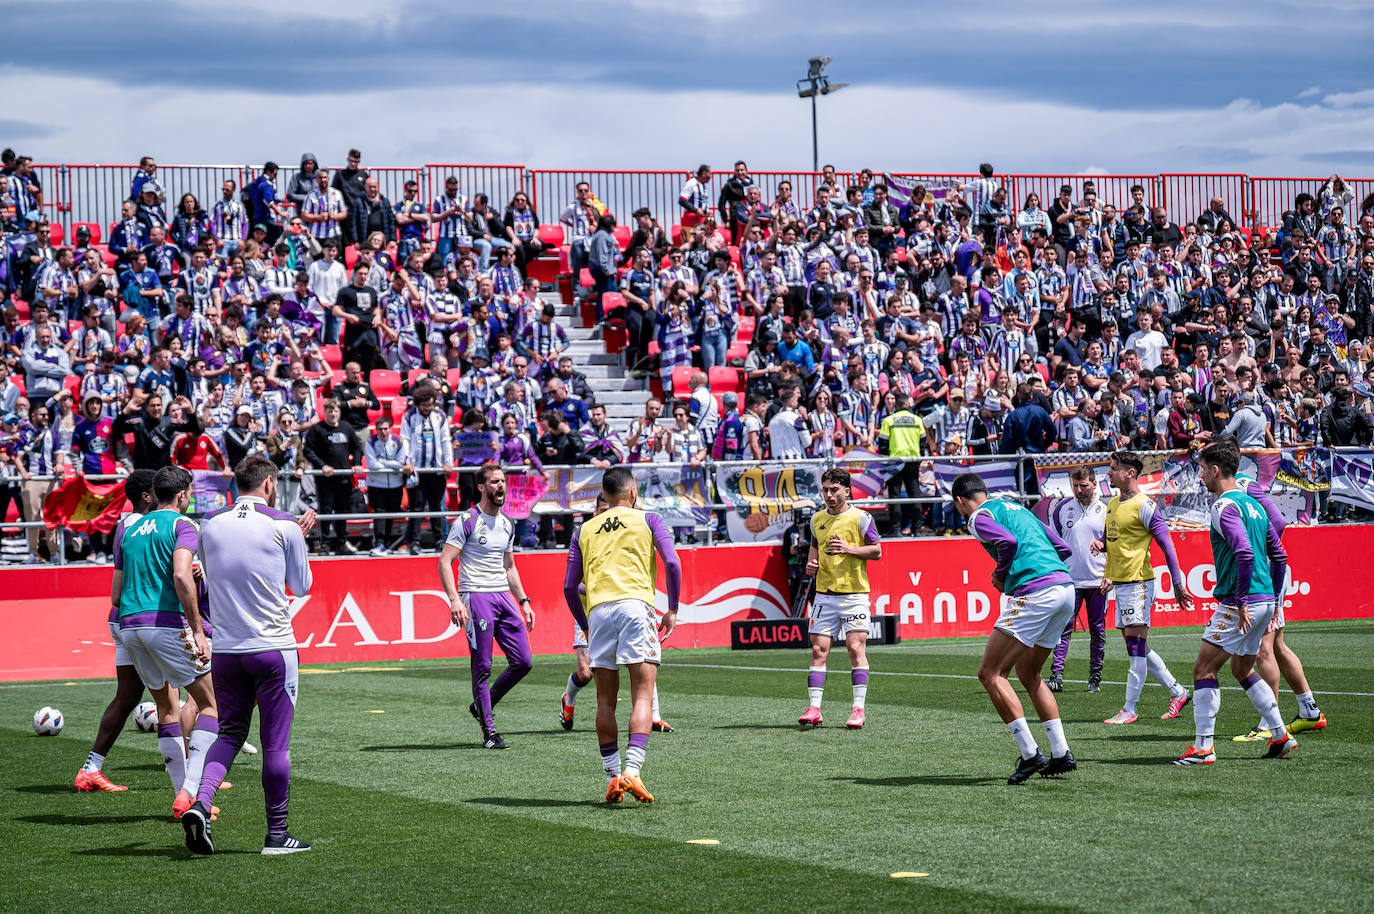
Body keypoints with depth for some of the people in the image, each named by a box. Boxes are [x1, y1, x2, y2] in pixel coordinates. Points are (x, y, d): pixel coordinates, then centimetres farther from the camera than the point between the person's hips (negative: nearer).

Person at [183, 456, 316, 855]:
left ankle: (201, 803, -9)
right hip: (273, 647, -4)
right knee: (276, 742, 4)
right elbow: (302, 586, 5)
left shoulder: (211, 526, 4)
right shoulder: (284, 527, -6)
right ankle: (277, 834, 9)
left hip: (225, 650, 4)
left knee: (230, 733, 14)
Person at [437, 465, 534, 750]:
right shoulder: (468, 521, -6)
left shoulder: (507, 524, 16)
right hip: (476, 596, -7)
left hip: (504, 596, 7)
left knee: (522, 662, 2)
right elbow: (444, 562, -9)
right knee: (483, 667, -5)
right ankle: (489, 732, 0)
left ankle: (482, 705, 20)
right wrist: (454, 600, -20)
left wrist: (524, 602, 20)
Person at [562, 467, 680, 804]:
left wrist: (585, 627, 28)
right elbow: (672, 563, 0)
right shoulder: (648, 520, 14)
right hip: (637, 605, -3)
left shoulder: (585, 530, 21)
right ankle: (632, 771, -21)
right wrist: (672, 609, 7)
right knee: (642, 697, -5)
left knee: (606, 701, 11)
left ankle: (612, 778, 10)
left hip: (598, 610, 3)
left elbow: (569, 586, 18)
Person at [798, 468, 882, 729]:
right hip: (824, 594, 4)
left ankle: (858, 709, -4)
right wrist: (811, 563, 5)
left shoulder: (860, 518, -3)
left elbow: (877, 550, -2)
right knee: (818, 650, -2)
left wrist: (849, 549, -16)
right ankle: (814, 709, -3)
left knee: (856, 649, -7)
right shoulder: (817, 519, 12)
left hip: (854, 593, -4)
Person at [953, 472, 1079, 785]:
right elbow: (1062, 548, 25)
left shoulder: (978, 517, 4)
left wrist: (1000, 575, 1)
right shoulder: (1019, 509, 28)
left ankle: (1030, 755, -10)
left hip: (1034, 593, -9)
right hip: (1066, 586, 9)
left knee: (990, 674, -3)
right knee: (1027, 673, 22)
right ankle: (1061, 754, 18)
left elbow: (1007, 541, -17)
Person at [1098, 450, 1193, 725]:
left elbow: (1166, 544, -12)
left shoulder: (1144, 505, -12)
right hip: (1118, 583, 9)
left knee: (1135, 643, -8)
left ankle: (1129, 710, -7)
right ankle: (1177, 692, 22)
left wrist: (1177, 584, -14)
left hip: (1138, 581, -9)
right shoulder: (1113, 504, 14)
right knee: (1136, 647, 12)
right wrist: (1100, 544, 4)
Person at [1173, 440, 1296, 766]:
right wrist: (1273, 599, 22)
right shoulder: (1252, 504, 16)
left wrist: (1241, 601, -22)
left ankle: (1203, 747, -7)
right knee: (1242, 669, 22)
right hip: (1265, 600, 10)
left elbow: (1245, 553, -26)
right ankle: (1281, 736, 21)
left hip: (1239, 603, -9)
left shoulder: (1225, 506, -13)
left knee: (1204, 669, -4)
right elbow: (1279, 556, 19)